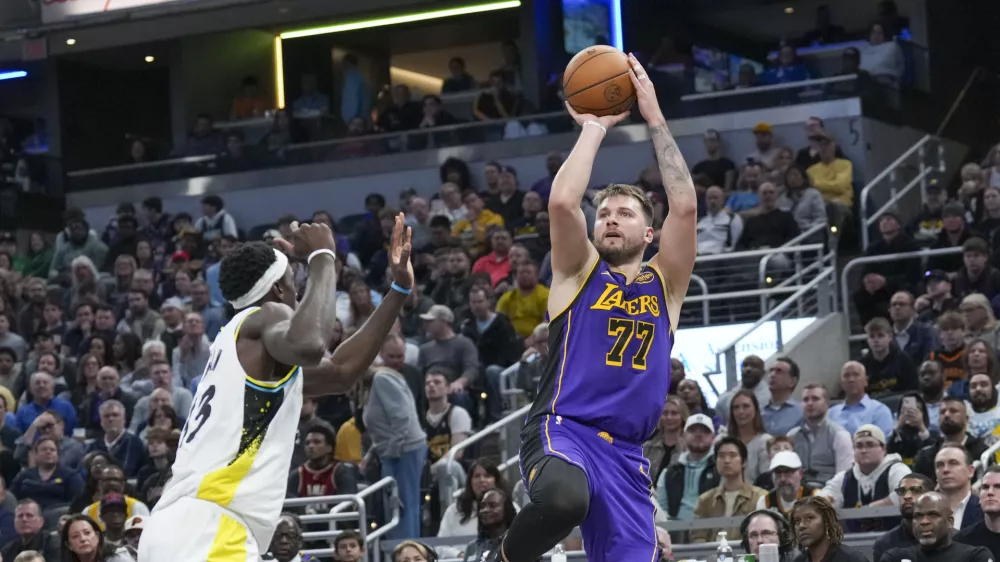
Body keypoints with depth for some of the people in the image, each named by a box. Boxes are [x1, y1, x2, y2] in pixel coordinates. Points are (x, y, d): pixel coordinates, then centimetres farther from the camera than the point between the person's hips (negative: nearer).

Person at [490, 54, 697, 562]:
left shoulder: (665, 285, 16)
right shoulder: (580, 272, 11)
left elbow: (684, 206, 1)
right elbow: (562, 202, -9)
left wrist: (654, 118, 3)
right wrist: (595, 127, 2)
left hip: (625, 452, 4)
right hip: (561, 430, -4)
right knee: (563, 498, -39)